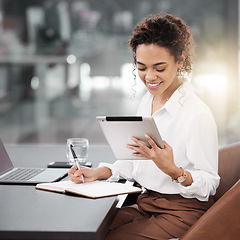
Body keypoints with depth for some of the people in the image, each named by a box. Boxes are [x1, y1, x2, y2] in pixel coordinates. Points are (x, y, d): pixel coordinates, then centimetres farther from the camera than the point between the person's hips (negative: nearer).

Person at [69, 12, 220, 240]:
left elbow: (208, 185, -13)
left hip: (182, 213, -7)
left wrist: (172, 170, -30)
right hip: (145, 204, 7)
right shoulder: (147, 102, 8)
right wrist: (98, 173, 1)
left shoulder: (197, 114, -18)